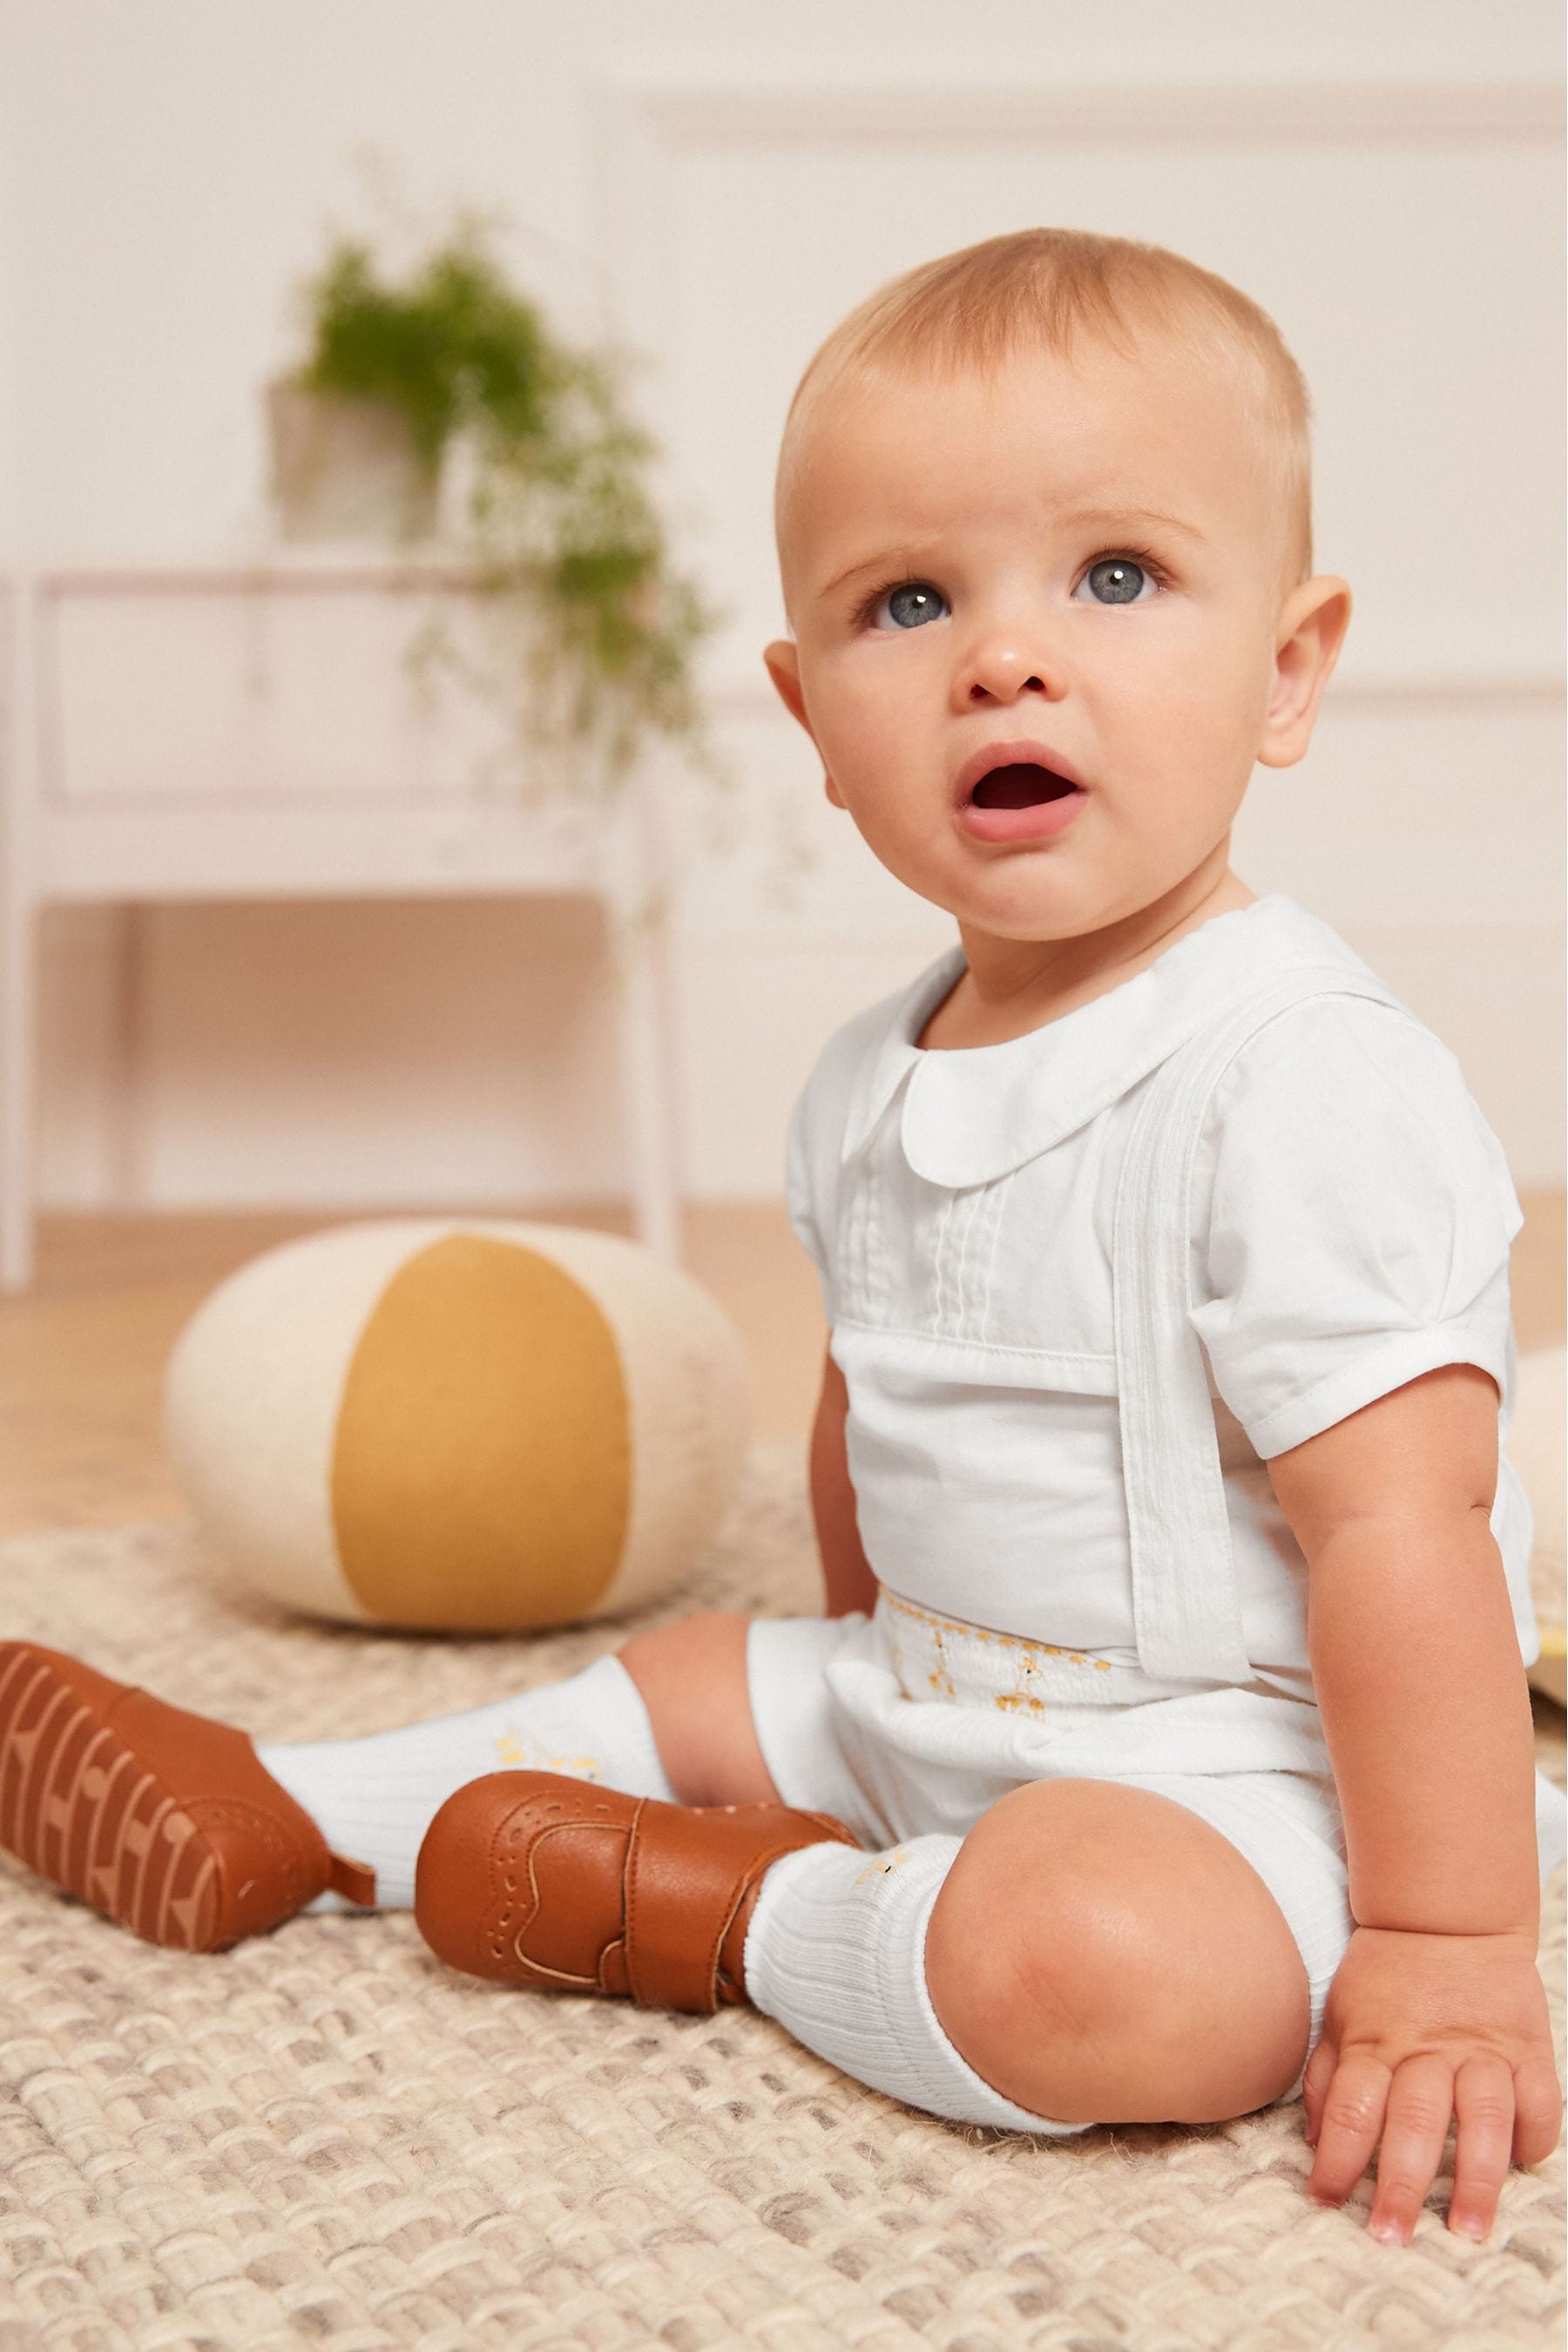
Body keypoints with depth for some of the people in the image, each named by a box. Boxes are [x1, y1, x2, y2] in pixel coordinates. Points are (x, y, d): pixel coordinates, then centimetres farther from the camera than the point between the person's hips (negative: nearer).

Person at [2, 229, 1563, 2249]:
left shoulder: (1301, 1079, -24)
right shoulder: (866, 1089, 3)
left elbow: (1402, 1528, -25)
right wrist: (873, 1690, 25)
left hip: (1241, 1758, -7)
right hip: (930, 1703, 8)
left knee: (1100, 1961, -34)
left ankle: (735, 1917, -9)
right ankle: (280, 1821, 30)